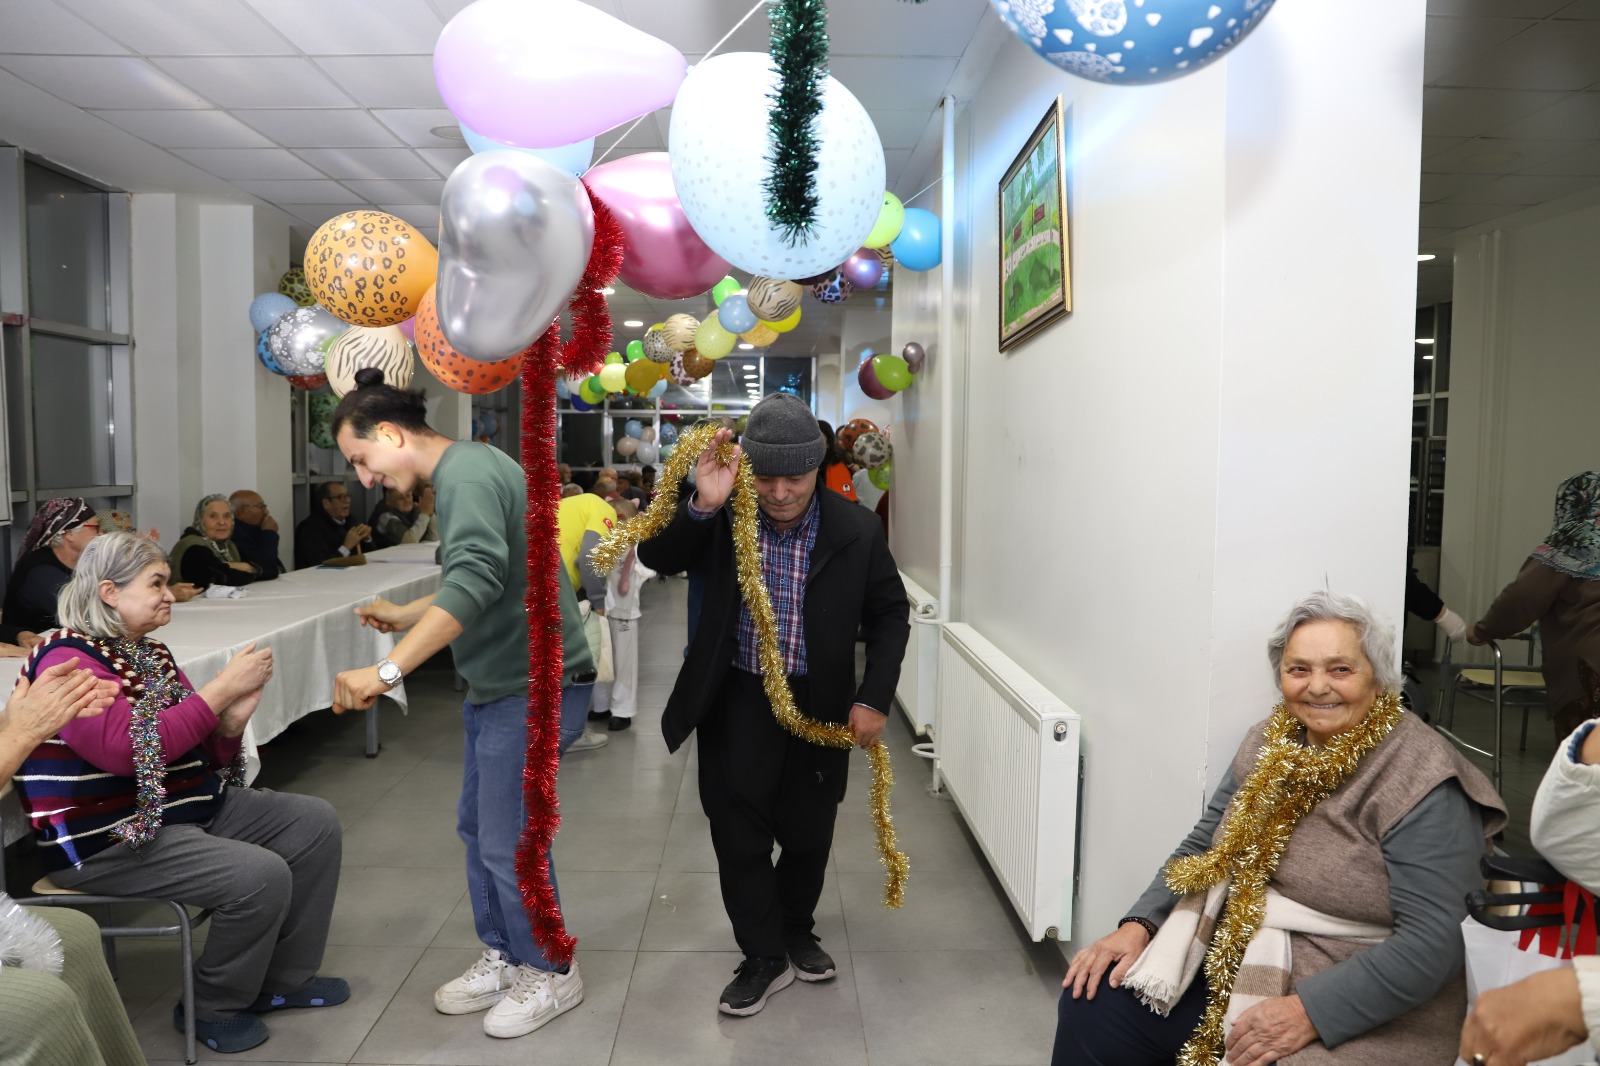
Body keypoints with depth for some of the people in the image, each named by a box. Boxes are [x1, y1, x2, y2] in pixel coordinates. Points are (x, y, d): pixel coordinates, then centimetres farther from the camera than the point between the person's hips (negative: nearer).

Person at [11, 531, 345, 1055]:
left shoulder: (151, 653, 9)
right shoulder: (68, 658, -16)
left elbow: (202, 753, 11)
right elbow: (127, 751, -30)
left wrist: (233, 717, -11)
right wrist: (222, 687, -26)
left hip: (186, 807, 9)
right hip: (105, 840, -9)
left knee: (315, 822, 3)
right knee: (261, 875, -25)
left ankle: (285, 978, 13)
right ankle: (215, 1009, 2)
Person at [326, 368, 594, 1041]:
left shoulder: (467, 473, -21)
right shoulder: (462, 472, 11)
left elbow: (475, 580, -36)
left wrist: (387, 670, -40)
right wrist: (407, 616, 22)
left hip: (534, 688, -10)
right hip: (499, 684, 10)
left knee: (507, 843, 1)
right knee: (476, 827, 18)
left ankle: (550, 976, 22)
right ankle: (502, 958, 35)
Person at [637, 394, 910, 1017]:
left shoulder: (855, 529, -9)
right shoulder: (723, 519, -9)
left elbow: (889, 614, 1)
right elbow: (656, 558, -14)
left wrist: (874, 698, -7)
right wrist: (700, 506, -31)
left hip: (819, 704, 1)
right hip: (737, 702, 0)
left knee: (809, 835, 15)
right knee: (739, 839, 6)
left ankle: (796, 932, 42)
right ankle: (765, 958, 27)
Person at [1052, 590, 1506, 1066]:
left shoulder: (1421, 785, -16)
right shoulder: (1271, 743, 4)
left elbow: (1430, 944, -19)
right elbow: (1204, 847, 9)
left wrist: (1309, 1012, -26)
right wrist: (1139, 925, -4)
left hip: (1360, 1013, -6)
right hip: (1238, 969, 6)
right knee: (1090, 1002, -7)